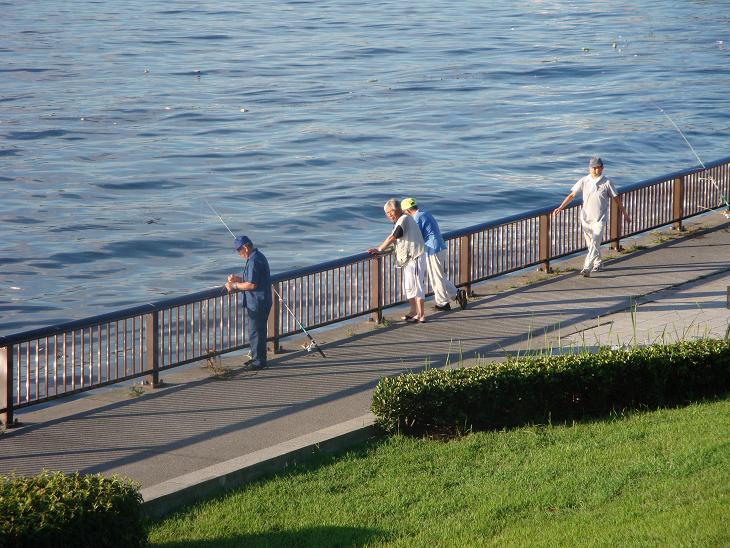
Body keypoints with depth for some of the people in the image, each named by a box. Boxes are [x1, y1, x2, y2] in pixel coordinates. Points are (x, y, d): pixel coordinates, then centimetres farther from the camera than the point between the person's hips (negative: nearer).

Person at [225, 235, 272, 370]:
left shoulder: (254, 261, -20)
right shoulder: (258, 257, 13)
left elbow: (252, 284, -23)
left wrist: (235, 286, -13)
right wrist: (238, 279, 12)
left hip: (256, 303, -11)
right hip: (262, 302, 11)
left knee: (254, 332, -3)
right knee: (259, 331, 17)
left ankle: (259, 361, 2)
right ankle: (258, 358, 26)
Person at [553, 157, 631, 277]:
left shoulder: (606, 183, -6)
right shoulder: (584, 181, -1)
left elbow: (616, 199, 3)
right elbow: (571, 195, -1)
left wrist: (625, 214, 10)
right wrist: (560, 208, -10)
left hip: (599, 219, -3)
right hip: (586, 218, 3)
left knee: (594, 244, -16)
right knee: (591, 244, 15)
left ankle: (587, 268, -21)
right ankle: (598, 264, 37)